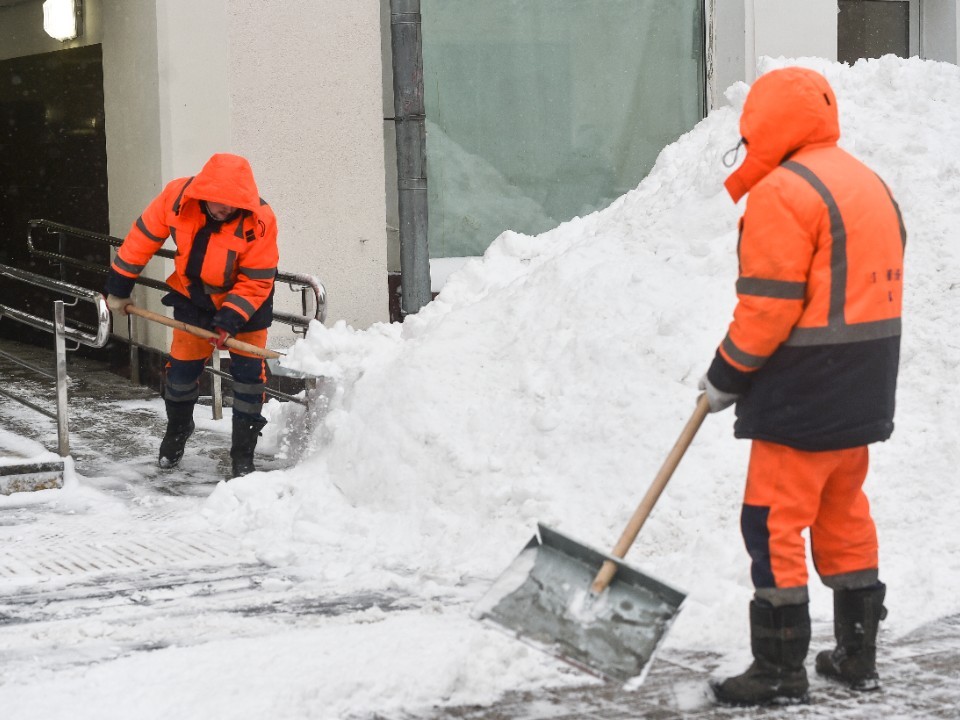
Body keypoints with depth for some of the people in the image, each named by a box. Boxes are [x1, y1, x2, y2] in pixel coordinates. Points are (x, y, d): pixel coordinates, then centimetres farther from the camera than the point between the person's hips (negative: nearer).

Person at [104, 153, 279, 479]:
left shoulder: (260, 221, -32)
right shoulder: (176, 196, -25)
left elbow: (256, 281, -24)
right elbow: (144, 235, -11)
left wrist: (229, 320, -31)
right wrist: (119, 286, -4)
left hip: (246, 299, -2)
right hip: (194, 295, 3)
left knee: (248, 372, -3)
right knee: (182, 365, 10)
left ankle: (243, 452, 10)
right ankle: (176, 431, 37)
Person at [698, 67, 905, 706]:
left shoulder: (782, 192, -15)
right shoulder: (869, 183, 15)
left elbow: (767, 308, -19)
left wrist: (726, 375, -6)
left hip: (805, 391, -9)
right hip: (864, 390, 9)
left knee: (775, 523, -3)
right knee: (844, 514, 18)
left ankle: (781, 671, 1)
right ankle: (858, 656, 25)